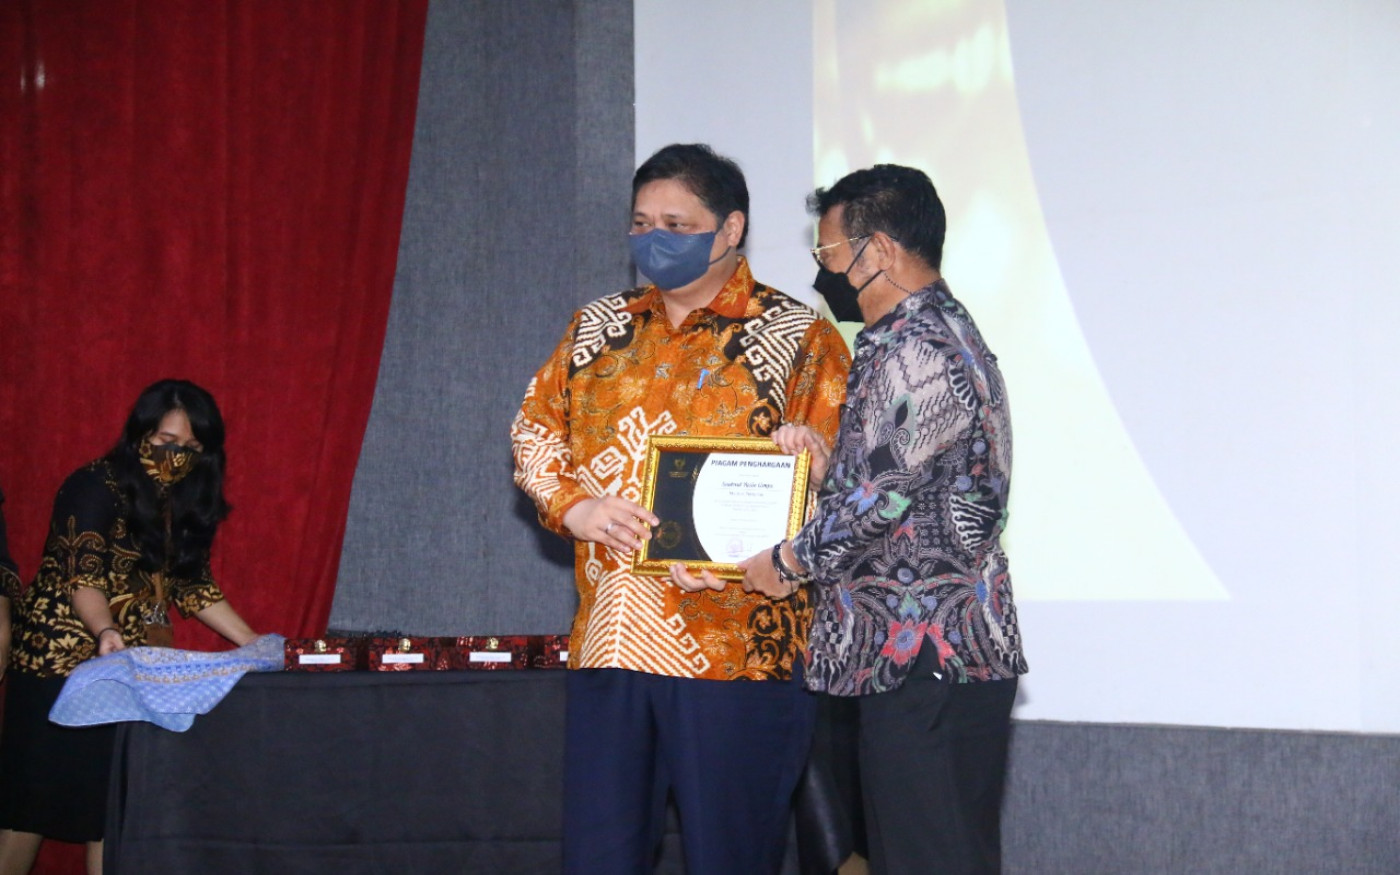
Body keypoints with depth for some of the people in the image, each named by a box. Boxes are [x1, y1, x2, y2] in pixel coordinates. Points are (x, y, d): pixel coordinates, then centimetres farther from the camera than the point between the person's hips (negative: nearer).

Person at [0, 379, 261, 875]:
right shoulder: (96, 488, -13)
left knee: (113, 796, 2)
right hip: (59, 660, -7)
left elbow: (191, 585, 13)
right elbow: (81, 577, -21)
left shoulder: (183, 503, 10)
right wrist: (106, 632, -40)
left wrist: (254, 644, 6)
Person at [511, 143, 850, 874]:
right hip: (608, 644, 5)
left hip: (735, 648, -4)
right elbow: (534, 429, 19)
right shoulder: (598, 328, 17)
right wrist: (576, 506, -1)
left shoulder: (797, 336, 1)